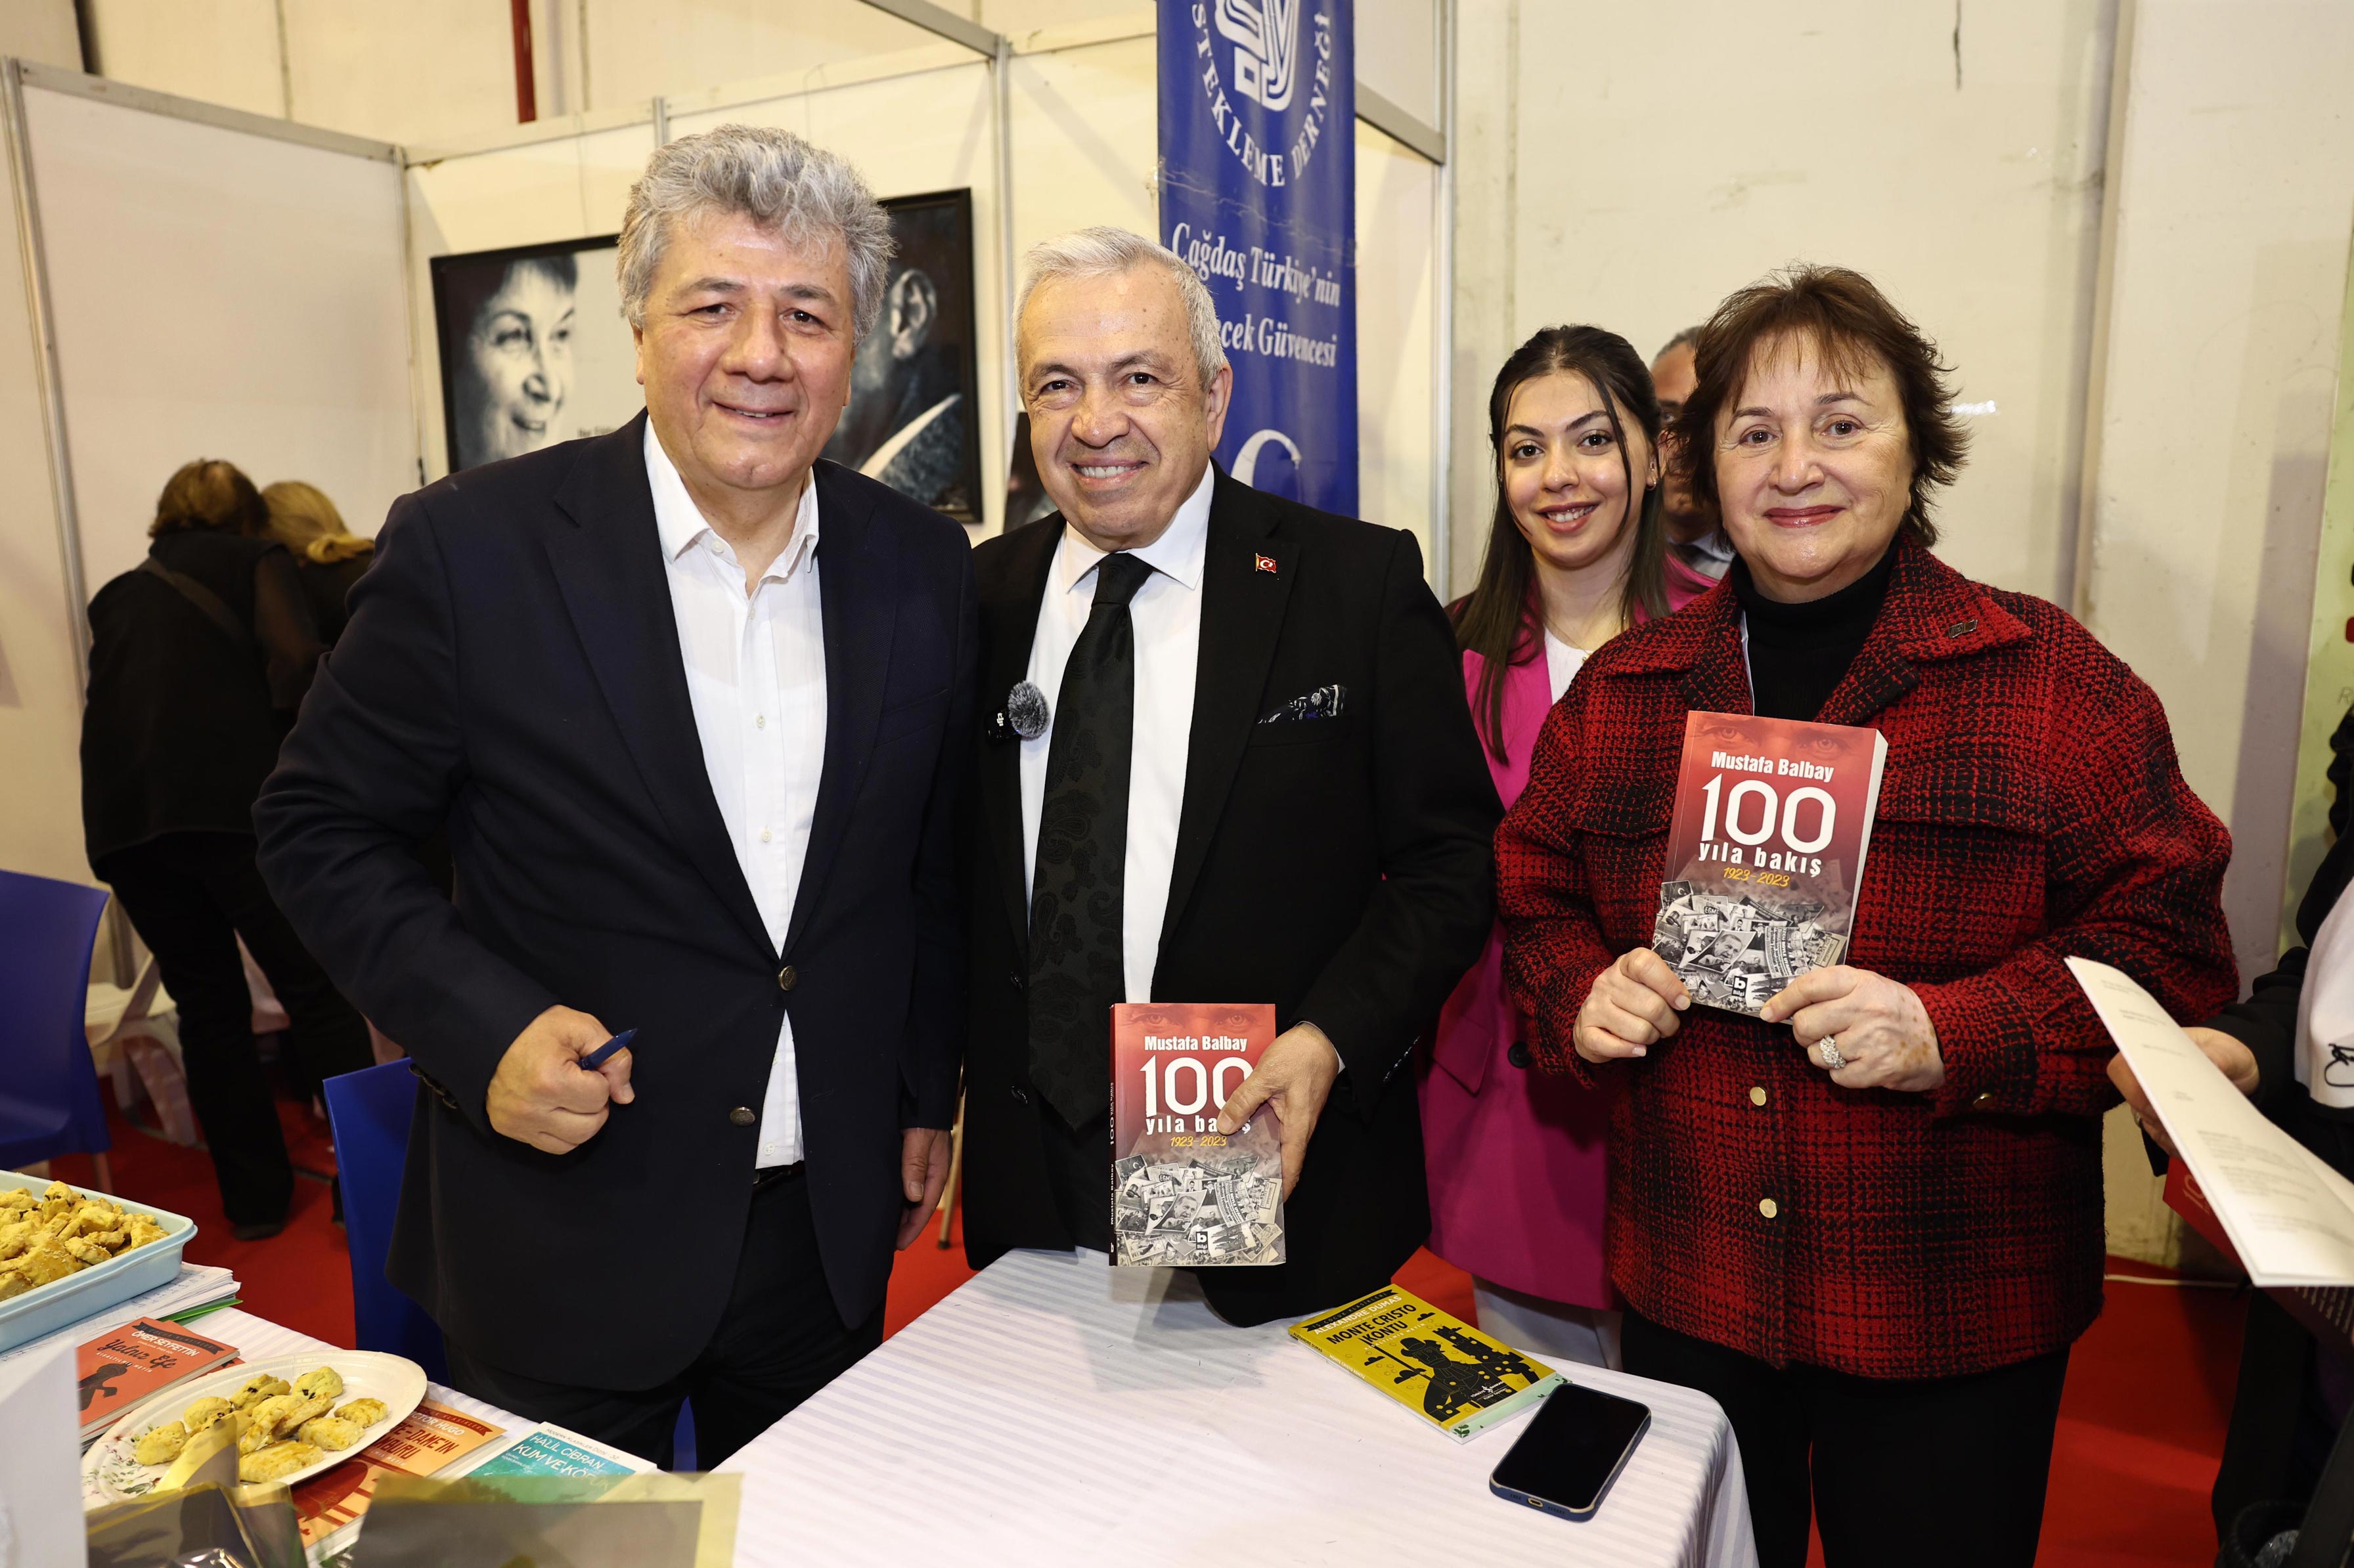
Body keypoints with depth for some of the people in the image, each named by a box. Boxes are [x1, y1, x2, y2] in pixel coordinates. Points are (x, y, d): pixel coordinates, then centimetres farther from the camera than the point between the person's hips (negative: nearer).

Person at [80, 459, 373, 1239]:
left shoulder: (116, 595, 24)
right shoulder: (255, 559, 11)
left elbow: (111, 699, 24)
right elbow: (296, 657, -7)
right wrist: (280, 740, 7)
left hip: (119, 816, 5)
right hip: (231, 798, -5)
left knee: (207, 1005, 13)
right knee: (317, 989, 3)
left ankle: (255, 1199, 20)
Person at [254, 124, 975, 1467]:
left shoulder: (924, 566, -2)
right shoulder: (471, 545, -12)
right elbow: (321, 826, -4)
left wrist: (928, 1095, 10)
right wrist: (482, 1029, -18)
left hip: (834, 1228, 3)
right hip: (562, 1241, -3)